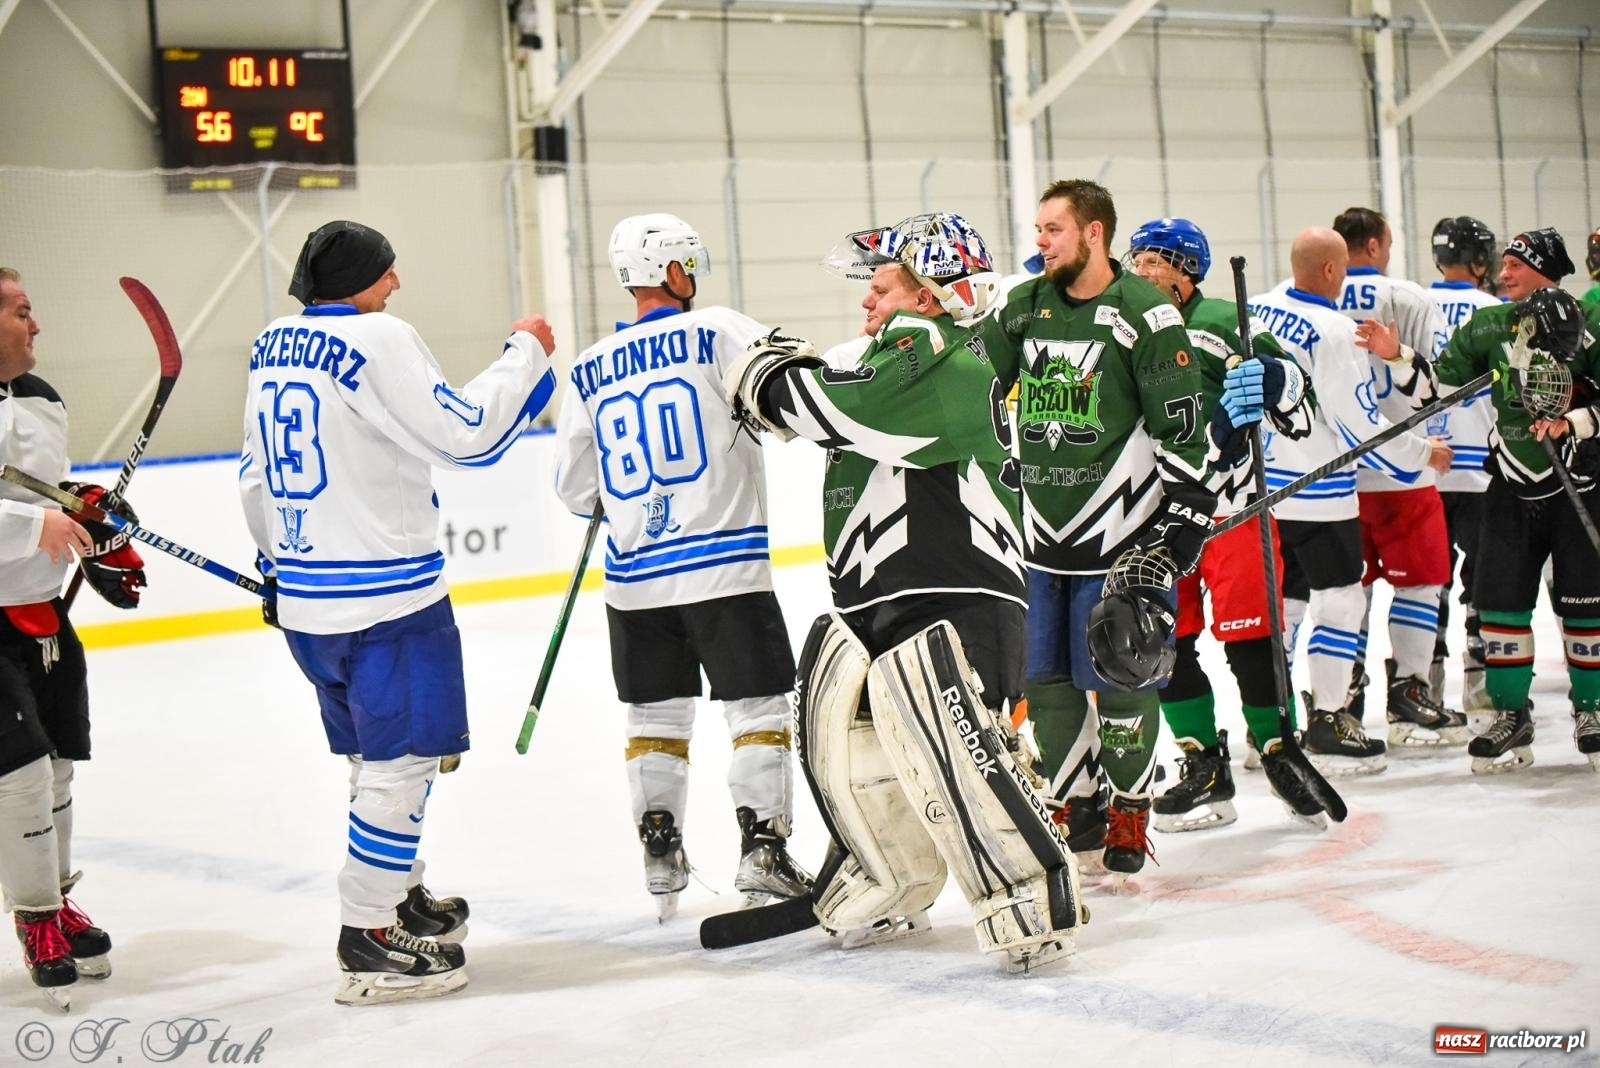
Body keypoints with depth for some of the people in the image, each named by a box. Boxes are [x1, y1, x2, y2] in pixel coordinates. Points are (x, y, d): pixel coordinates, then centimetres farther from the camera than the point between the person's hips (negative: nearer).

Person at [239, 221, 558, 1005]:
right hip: (387, 598, -9)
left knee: (379, 756, 21)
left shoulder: (272, 347, 10)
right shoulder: (377, 339, -16)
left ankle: (400, 898, 34)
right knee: (403, 762, -1)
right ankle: (369, 941, 0)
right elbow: (466, 434, -18)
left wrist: (278, 565, 30)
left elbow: (256, 476, 19)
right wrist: (525, 353, -5)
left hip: (305, 597, 9)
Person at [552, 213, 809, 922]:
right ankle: (762, 854, 1)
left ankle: (660, 854, 18)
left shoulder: (590, 371, 7)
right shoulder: (717, 331, -5)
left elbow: (574, 486, 13)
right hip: (724, 566, -4)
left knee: (656, 715, 15)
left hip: (635, 578, 4)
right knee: (758, 706, 4)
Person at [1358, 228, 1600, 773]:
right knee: (1501, 600, 1)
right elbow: (1438, 388, 4)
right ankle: (1511, 714, 12)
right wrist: (1398, 358, -9)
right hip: (1511, 485, 3)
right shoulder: (1486, 326, 4)